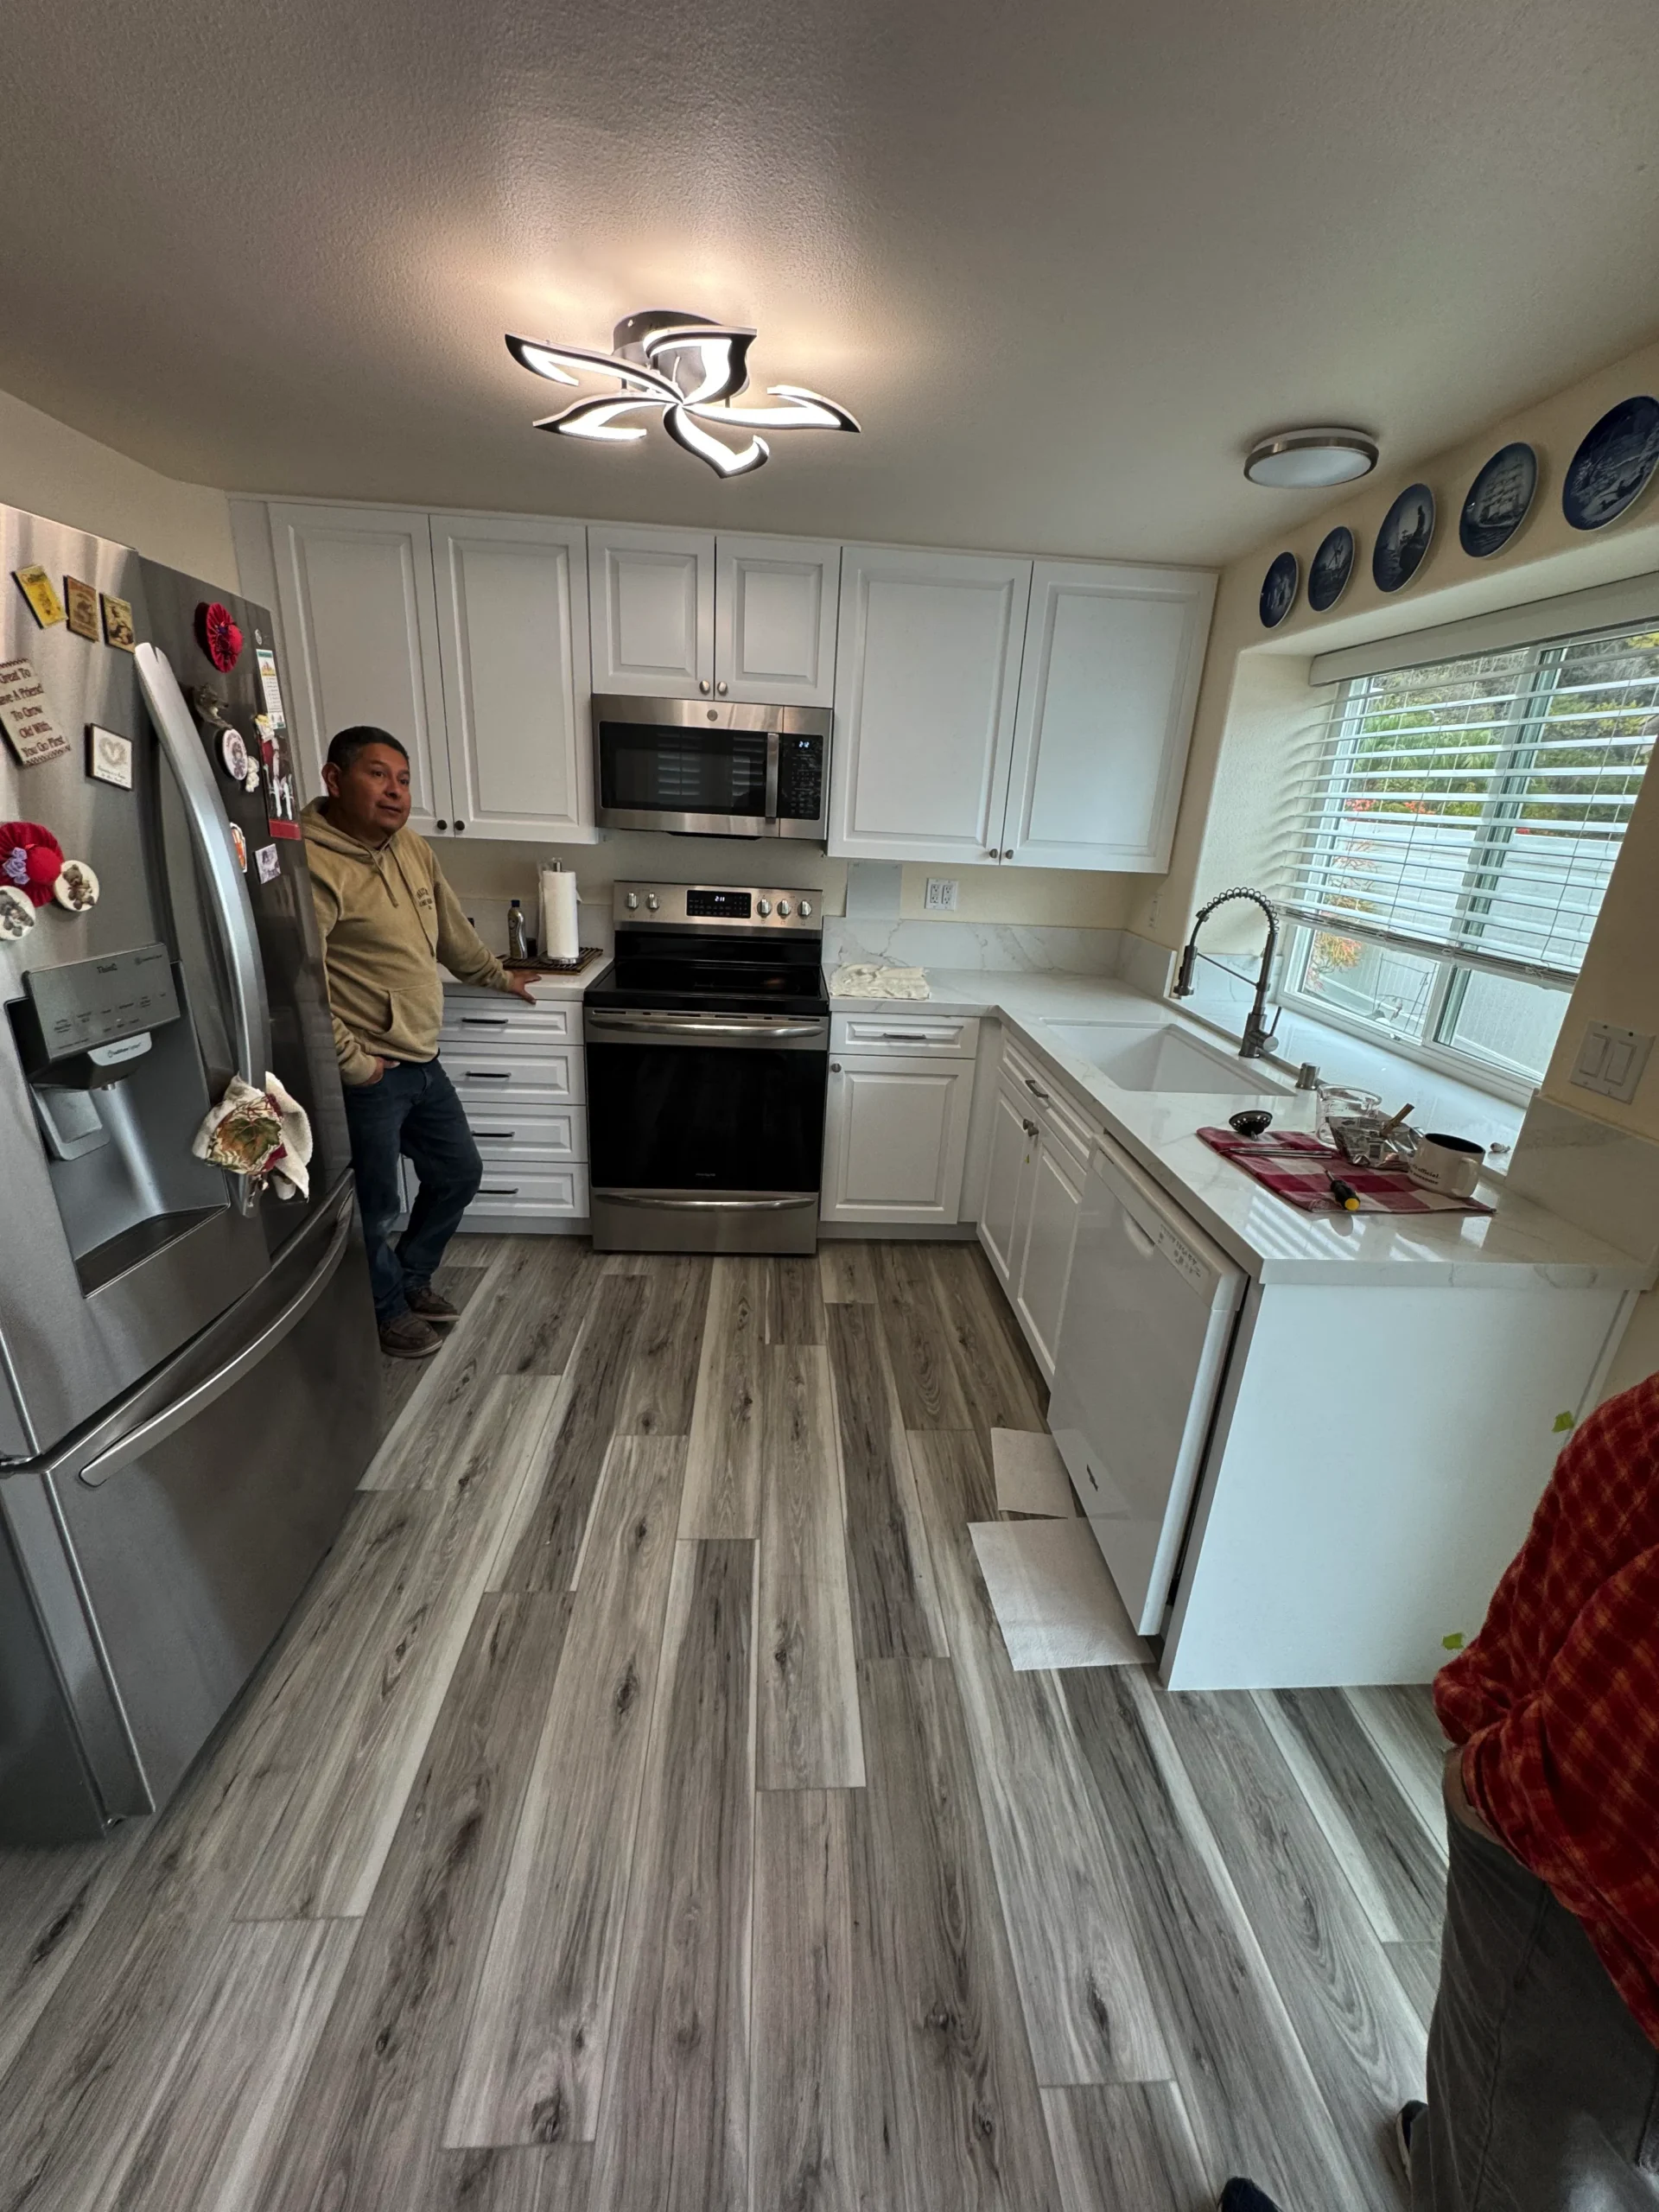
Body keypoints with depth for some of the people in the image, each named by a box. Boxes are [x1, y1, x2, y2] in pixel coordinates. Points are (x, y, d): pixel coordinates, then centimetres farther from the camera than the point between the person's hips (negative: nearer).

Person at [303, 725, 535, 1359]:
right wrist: (351, 1063, -20)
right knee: (377, 1208, 9)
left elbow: (454, 932, 21)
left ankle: (411, 1277, 41)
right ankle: (387, 1311, 34)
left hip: (422, 1062, 8)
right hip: (368, 1076, -8)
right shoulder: (313, 866, -20)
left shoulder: (412, 849, 7)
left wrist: (500, 977, 31)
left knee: (459, 1173, 19)